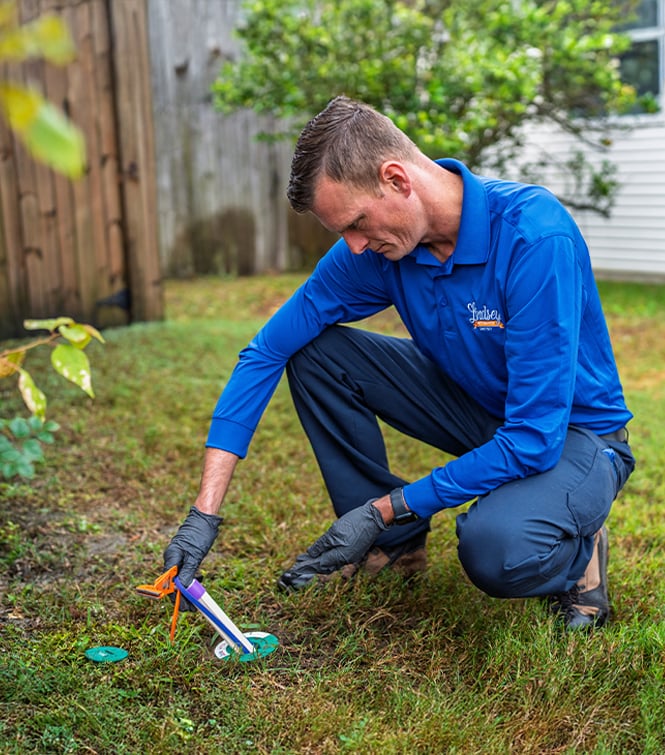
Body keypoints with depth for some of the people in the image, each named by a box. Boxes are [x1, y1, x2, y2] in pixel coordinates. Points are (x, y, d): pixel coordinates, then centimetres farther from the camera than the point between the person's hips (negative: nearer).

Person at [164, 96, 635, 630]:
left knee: (496, 549, -37)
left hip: (571, 433, -5)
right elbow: (266, 352, -9)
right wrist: (204, 512, -15)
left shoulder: (534, 235, -31)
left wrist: (384, 509, -26)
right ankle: (396, 544, 4)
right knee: (315, 350, -10)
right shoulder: (375, 247, -13)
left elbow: (533, 438, -31)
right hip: (474, 406, 6)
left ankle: (575, 550, 1)